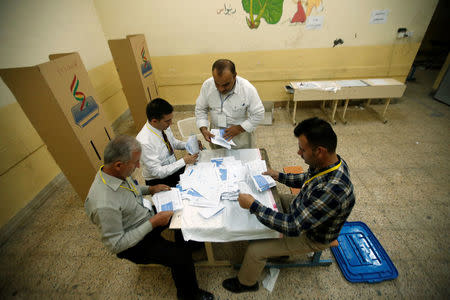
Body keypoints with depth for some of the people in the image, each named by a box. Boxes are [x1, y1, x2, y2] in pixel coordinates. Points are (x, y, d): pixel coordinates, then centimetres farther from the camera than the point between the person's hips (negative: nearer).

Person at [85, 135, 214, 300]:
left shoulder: (116, 172, -13)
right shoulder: (104, 205, -37)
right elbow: (116, 245, -27)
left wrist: (150, 189, -5)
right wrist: (153, 223, -27)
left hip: (147, 216, 8)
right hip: (134, 243, -7)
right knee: (181, 257, -14)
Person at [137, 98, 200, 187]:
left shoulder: (164, 126, -9)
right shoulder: (144, 142, -29)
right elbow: (157, 172, -24)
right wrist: (184, 161, -23)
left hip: (173, 168, 7)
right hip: (158, 181, -6)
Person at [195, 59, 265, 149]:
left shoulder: (248, 88, -23)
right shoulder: (207, 85, -15)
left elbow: (258, 114, -14)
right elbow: (200, 109, -2)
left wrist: (239, 128, -20)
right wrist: (203, 129, -16)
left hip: (241, 137, -2)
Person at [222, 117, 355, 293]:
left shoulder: (331, 190, -43)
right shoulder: (328, 161, -16)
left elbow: (293, 227, -37)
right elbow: (307, 179, 7)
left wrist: (252, 205, -33)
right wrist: (279, 176, -3)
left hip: (311, 236, -8)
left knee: (255, 250, -5)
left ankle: (246, 283, 30)